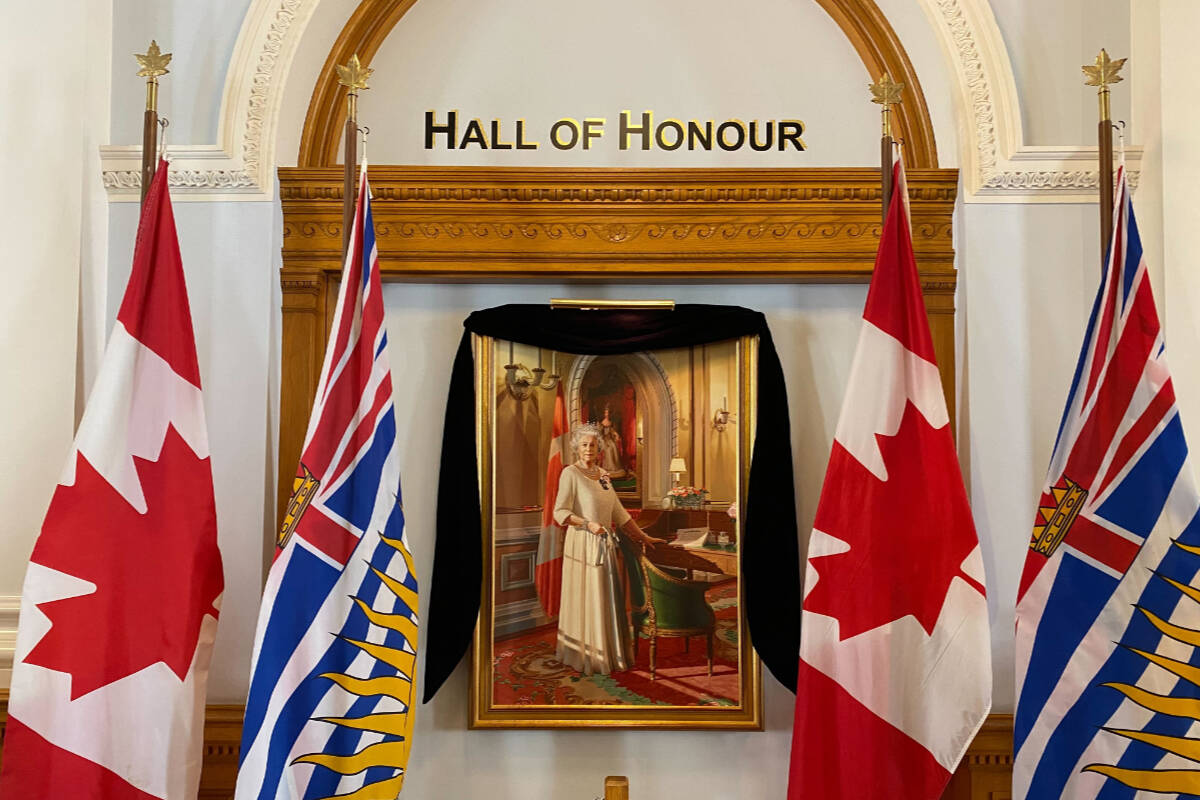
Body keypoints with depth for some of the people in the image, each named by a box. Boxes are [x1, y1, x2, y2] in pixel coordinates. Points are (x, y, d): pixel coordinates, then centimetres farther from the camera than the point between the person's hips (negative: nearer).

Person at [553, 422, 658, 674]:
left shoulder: (603, 474, 12)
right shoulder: (570, 473, -8)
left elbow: (619, 512, 16)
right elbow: (560, 512, -14)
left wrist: (642, 537, 16)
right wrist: (588, 524, -24)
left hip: (605, 544, 7)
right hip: (583, 544, -7)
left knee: (607, 598, 10)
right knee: (586, 598, -1)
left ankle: (608, 652, 20)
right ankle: (586, 655, 9)